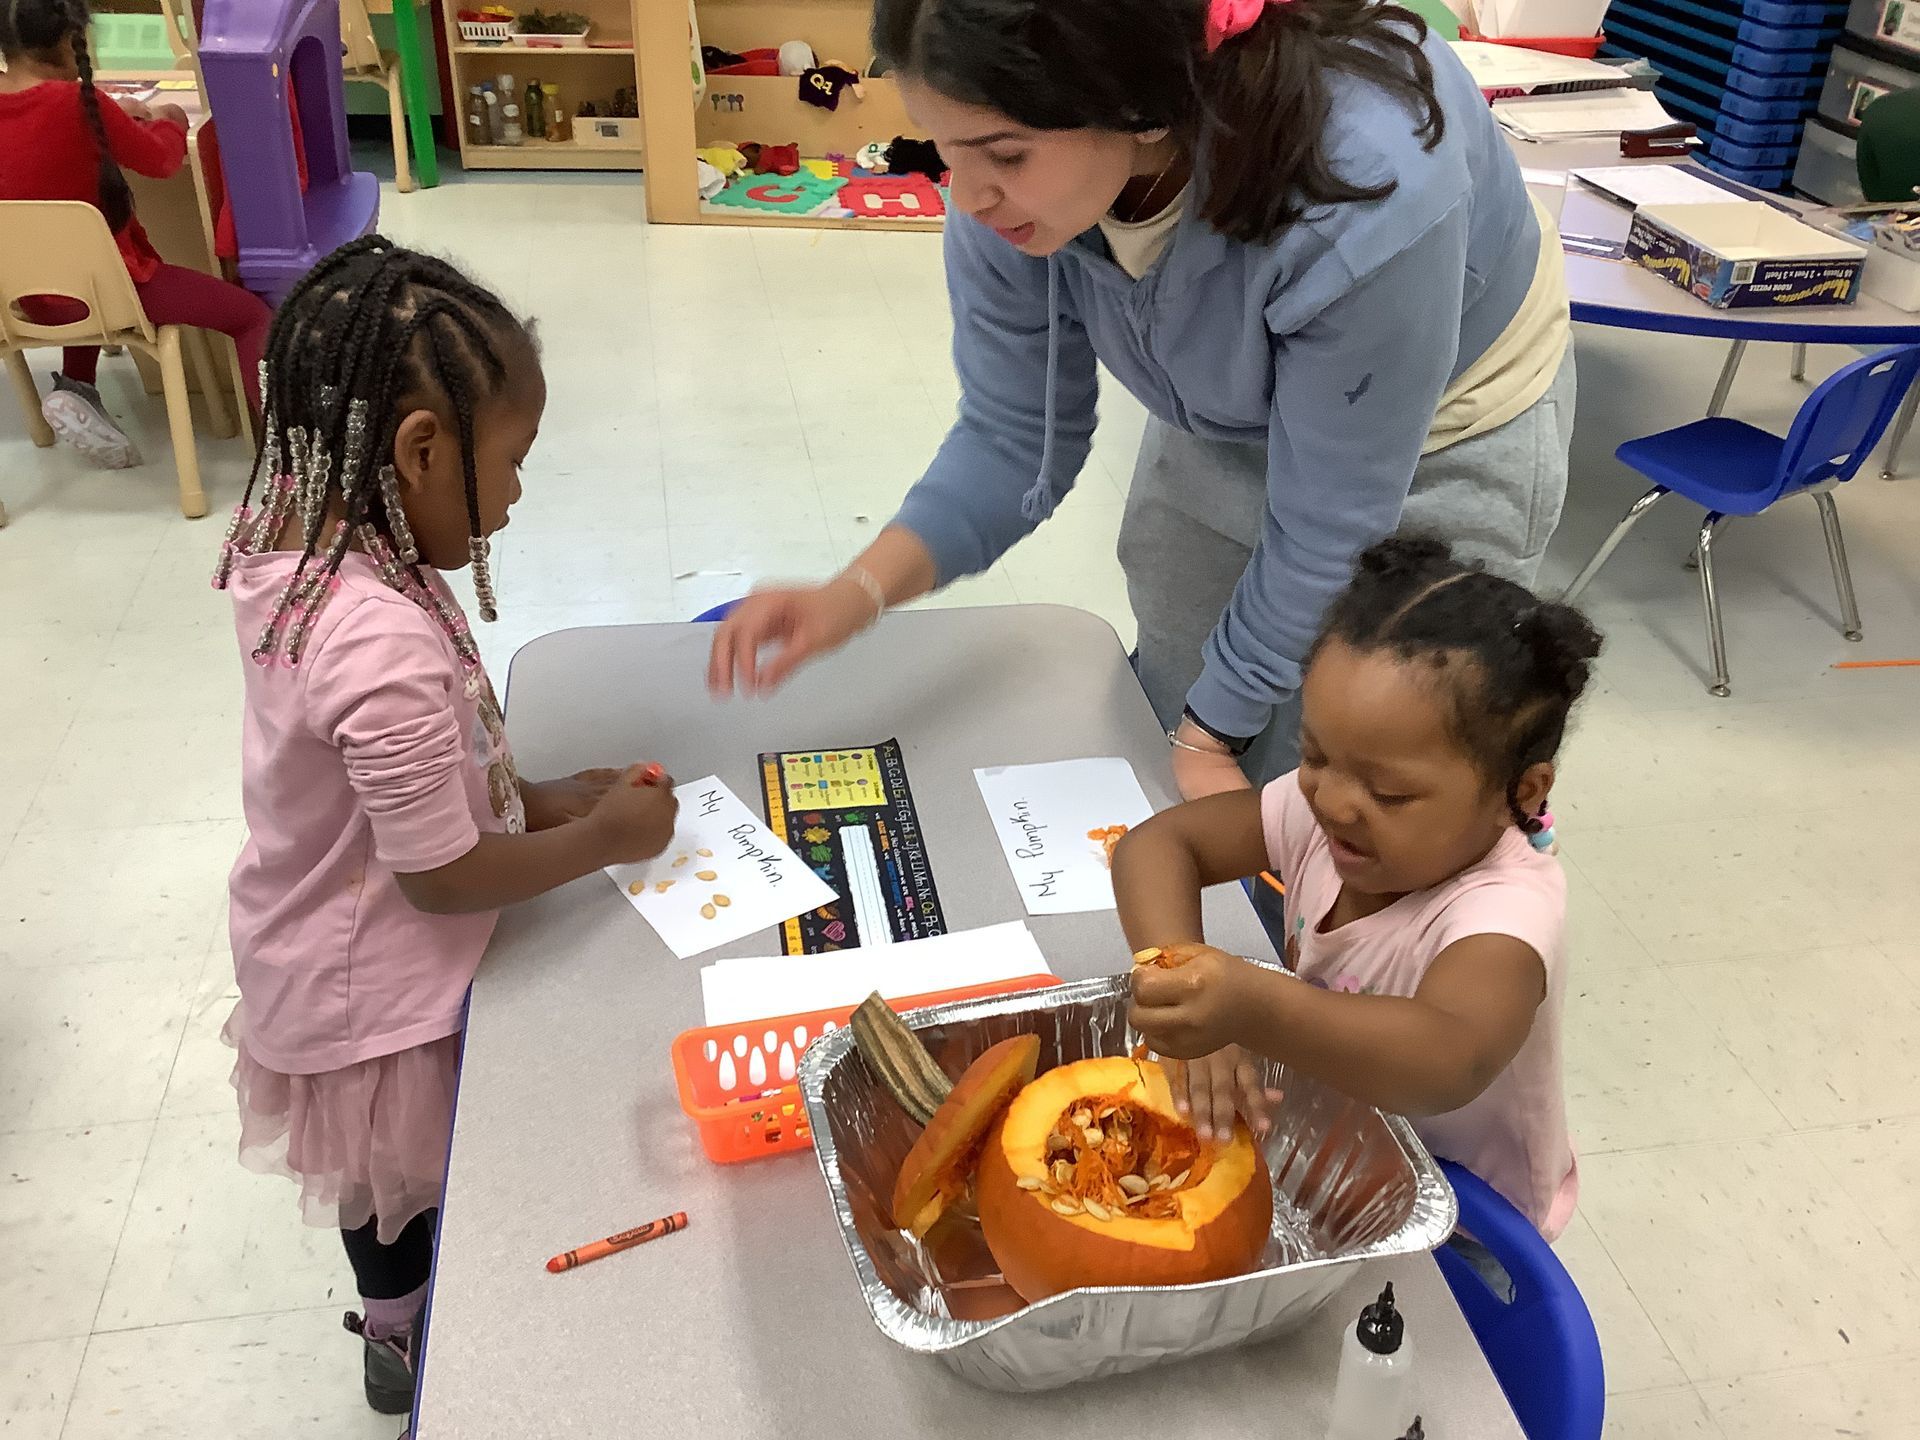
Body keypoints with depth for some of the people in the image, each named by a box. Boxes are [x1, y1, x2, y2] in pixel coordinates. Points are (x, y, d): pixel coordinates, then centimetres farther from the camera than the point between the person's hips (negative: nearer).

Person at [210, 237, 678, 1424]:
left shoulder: (294, 541, -10)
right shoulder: (389, 647, -39)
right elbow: (444, 875, -28)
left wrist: (537, 797, -1)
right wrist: (602, 838, -16)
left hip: (315, 955, 8)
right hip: (383, 1001, -8)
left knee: (393, 1180, 32)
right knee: (425, 1187, 21)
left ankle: (398, 1325, 57)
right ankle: (425, 1356, 47)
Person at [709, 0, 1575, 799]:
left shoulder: (1367, 199, -40)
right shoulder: (1016, 174, -25)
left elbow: (1327, 533, -28)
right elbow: (1014, 434, -13)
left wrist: (1210, 735, -15)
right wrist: (856, 595, -28)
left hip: (1441, 444, -4)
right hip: (1222, 424, 5)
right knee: (1156, 744, 14)